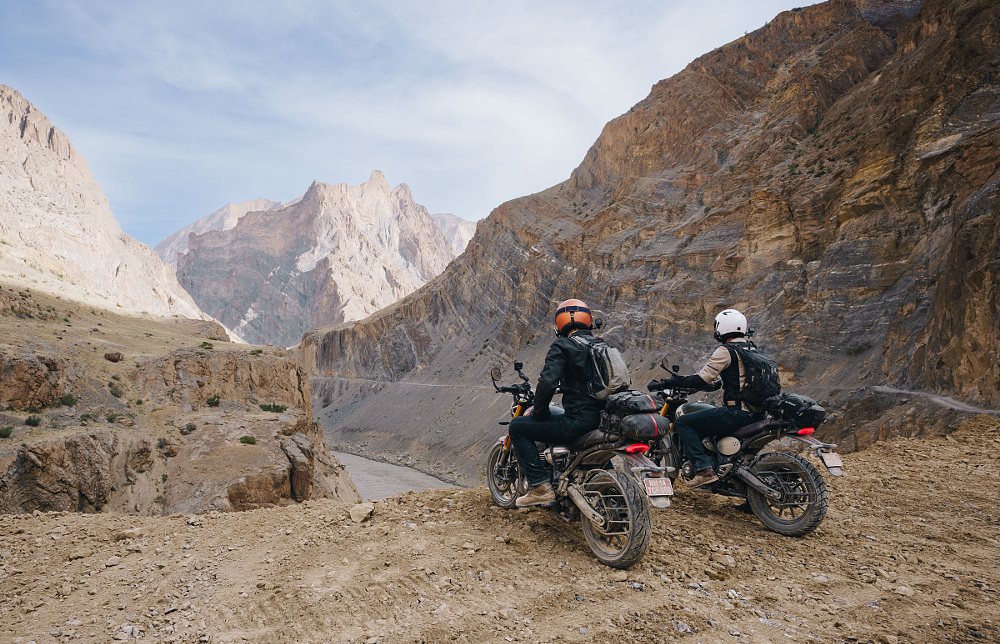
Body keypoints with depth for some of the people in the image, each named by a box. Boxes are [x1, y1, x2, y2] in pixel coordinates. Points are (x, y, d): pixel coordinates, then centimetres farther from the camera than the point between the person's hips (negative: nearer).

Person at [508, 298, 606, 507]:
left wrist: (539, 413, -3)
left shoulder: (562, 347, -8)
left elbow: (547, 383, -19)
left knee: (517, 426, 3)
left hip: (578, 422, -8)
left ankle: (540, 486, -4)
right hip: (602, 420, 8)